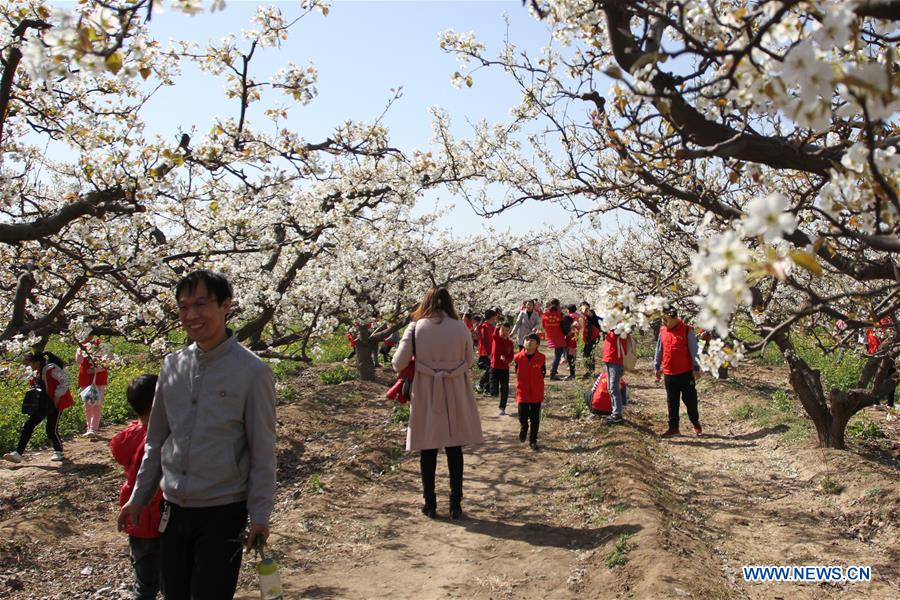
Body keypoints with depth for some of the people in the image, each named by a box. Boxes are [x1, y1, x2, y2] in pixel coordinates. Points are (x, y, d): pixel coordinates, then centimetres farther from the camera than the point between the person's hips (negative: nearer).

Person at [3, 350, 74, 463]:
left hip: (54, 404, -9)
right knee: (28, 426, 2)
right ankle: (18, 453, 4)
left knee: (51, 429, -6)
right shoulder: (37, 372, 9)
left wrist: (57, 397, -21)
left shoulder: (51, 369, -20)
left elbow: (65, 381, -25)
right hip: (42, 404, 9)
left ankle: (58, 453, 16)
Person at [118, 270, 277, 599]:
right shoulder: (172, 365, 2)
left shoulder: (252, 371, -13)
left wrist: (260, 514, -9)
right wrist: (138, 497, 13)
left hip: (222, 512, -5)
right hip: (173, 509, 5)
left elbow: (262, 451, -10)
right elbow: (156, 439, 12)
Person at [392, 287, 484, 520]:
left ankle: (430, 504, 18)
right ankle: (456, 505, 16)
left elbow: (398, 364, -6)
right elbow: (469, 361, 6)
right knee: (454, 450, 11)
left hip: (425, 395, -1)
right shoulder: (460, 328, -4)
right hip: (455, 395, 1)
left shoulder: (415, 328, -7)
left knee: (428, 450, 10)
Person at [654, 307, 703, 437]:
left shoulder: (686, 330, -10)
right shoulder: (662, 330, 5)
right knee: (672, 402, 9)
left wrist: (696, 368, -10)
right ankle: (673, 427, 16)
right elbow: (659, 350, 14)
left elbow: (694, 350, -8)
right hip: (669, 373, 4)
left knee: (690, 399, 7)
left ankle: (695, 422, 27)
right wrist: (657, 366, 17)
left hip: (685, 372, -4)